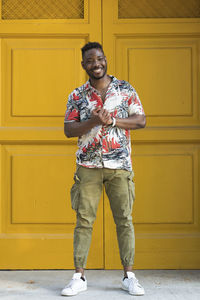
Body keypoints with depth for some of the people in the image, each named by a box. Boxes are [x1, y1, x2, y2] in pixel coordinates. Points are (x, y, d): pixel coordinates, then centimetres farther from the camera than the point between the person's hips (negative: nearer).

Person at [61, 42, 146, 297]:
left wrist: (112, 120, -12)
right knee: (83, 220, 0)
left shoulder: (125, 89, 7)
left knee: (124, 220, 3)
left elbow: (141, 120, 2)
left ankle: (129, 276, 14)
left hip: (119, 165, 0)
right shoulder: (77, 96, 8)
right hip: (88, 166, 1)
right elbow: (68, 129, 2)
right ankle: (79, 277, 9)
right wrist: (92, 122, -15)